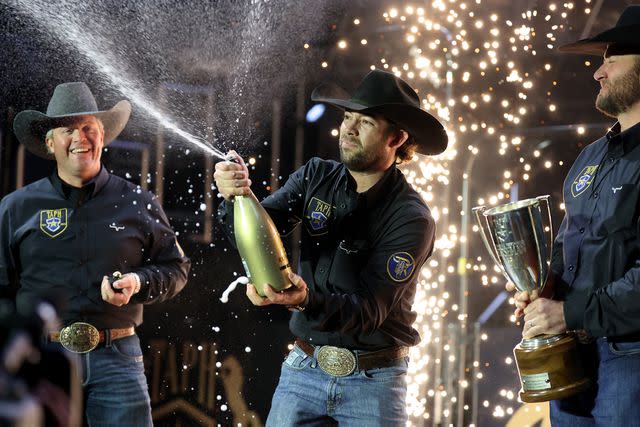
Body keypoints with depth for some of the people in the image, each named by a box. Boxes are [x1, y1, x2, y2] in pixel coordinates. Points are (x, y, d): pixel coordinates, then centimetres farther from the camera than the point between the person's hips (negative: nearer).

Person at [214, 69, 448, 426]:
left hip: (372, 382, -3)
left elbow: (369, 310, -19)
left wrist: (306, 300, -37)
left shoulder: (411, 218, -13)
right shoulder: (316, 177, 1)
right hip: (303, 369, 3)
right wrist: (238, 197, -29)